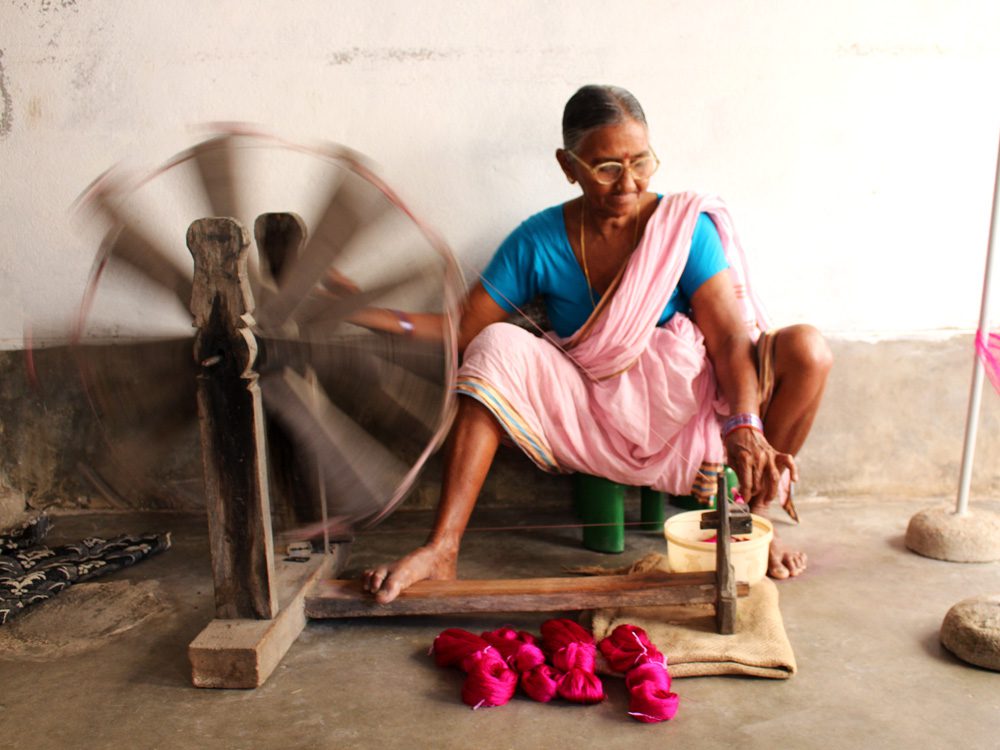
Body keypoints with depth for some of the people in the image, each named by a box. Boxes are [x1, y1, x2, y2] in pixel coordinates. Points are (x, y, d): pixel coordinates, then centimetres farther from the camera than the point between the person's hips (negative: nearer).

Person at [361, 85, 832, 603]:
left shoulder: (686, 227, -7)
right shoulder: (538, 243, -3)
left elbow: (731, 336, -16)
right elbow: (462, 329, -3)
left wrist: (745, 430, -32)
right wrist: (389, 320, -20)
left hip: (685, 414, 0)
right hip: (589, 421, 1)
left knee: (806, 351, -22)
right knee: (498, 347, -23)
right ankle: (441, 550, -23)